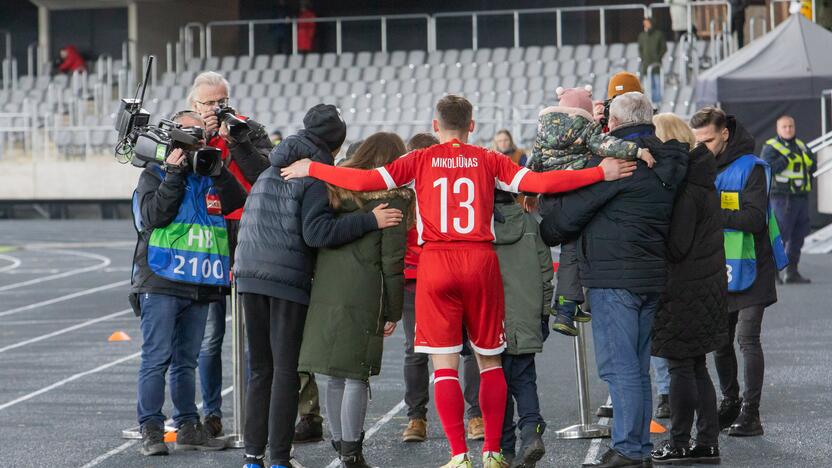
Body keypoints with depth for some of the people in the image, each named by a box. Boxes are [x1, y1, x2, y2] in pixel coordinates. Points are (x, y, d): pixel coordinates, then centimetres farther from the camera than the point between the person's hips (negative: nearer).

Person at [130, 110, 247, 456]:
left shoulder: (211, 177, 17)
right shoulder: (155, 174, 4)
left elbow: (239, 202, 0)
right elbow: (154, 214, -13)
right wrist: (174, 174, -13)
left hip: (199, 286, 5)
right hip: (161, 282, -5)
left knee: (186, 360, 11)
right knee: (157, 357, -8)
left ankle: (187, 426, 15)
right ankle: (151, 429, -6)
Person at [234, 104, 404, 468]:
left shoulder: (270, 171, 18)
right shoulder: (316, 173, -8)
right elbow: (317, 232, -17)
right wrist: (370, 220, -16)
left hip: (251, 275, 7)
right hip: (288, 278, -7)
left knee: (260, 369, 13)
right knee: (286, 371, -2)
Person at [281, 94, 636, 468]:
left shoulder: (421, 160, 3)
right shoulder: (488, 160, 4)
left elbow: (366, 180, -5)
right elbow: (539, 182, -5)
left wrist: (311, 170, 6)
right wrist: (600, 173, 2)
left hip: (435, 264, -1)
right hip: (480, 262, 1)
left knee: (444, 364, 1)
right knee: (489, 360, 13)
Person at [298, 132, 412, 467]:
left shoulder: (337, 186, 14)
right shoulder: (392, 197, -2)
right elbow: (392, 259, -4)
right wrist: (393, 311, 1)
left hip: (325, 290, 5)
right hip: (363, 293, -5)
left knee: (336, 376, 12)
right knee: (357, 376, -2)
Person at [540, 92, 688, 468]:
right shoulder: (666, 161, 13)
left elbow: (573, 209, -8)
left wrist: (542, 233, 9)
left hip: (615, 278, -8)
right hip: (651, 277, 8)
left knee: (619, 367, -7)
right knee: (637, 369, 13)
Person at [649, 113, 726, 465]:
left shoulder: (684, 188, -19)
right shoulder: (702, 179, 10)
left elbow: (677, 245, -21)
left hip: (685, 288, -9)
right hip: (708, 283, 9)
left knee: (680, 367, -1)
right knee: (696, 367, 13)